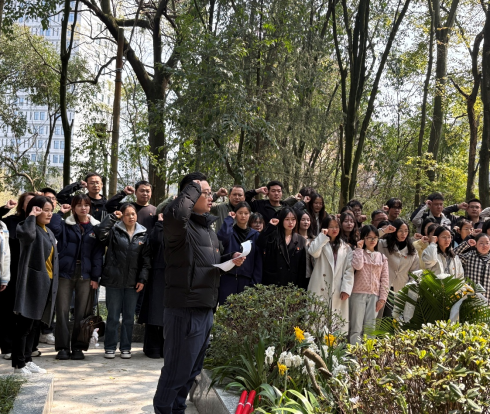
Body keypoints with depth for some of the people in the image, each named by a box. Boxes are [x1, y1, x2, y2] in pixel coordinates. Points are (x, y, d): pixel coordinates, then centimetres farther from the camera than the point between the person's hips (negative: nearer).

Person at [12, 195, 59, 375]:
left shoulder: (48, 232, 17)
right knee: (23, 324, -3)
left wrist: (53, 283, 18)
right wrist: (32, 216, -21)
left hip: (45, 283, 8)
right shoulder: (29, 227, -10)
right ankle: (18, 365, 3)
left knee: (30, 324, 14)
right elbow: (27, 234, -37)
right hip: (31, 282, -8)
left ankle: (27, 360, 21)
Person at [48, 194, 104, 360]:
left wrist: (95, 276, -4)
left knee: (83, 312, 2)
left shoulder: (96, 227, 7)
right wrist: (60, 212, -7)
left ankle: (77, 347, 12)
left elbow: (98, 253, 2)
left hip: (85, 275, 0)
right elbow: (52, 227, -17)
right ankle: (63, 347, 8)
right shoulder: (66, 225, 6)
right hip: (66, 272, 0)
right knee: (62, 311, 0)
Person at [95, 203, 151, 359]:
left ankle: (125, 348, 19)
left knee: (129, 317, 9)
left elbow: (146, 259, 5)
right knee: (113, 316, 5)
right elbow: (100, 232, -19)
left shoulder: (143, 234, 6)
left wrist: (142, 279, -3)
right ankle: (110, 347, 16)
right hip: (114, 281, -2)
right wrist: (112, 217, -12)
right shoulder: (114, 231, 1)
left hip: (133, 282, 2)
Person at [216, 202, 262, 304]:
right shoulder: (230, 231, 5)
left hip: (246, 280, 2)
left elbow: (258, 261, 7)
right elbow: (222, 237, -21)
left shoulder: (255, 235, 10)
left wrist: (255, 283, -2)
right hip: (228, 279, -1)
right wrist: (229, 219, -6)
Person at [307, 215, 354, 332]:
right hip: (320, 288, -2)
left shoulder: (346, 247, 14)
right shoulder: (320, 243, 10)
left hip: (338, 291, 2)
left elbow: (349, 269, 6)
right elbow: (314, 252, -14)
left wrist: (346, 289, -5)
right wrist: (323, 236, -5)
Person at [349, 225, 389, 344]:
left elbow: (385, 279, 10)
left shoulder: (382, 257, 13)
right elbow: (357, 266, -16)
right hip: (358, 294, -2)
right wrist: (359, 248, -5)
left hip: (374, 296, 3)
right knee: (356, 327, -5)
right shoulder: (357, 253, 6)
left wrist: (382, 298, 1)